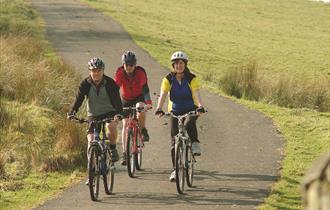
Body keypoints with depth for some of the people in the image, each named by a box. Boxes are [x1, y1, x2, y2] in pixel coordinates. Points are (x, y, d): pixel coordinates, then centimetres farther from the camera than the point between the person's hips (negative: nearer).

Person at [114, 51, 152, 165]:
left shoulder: (140, 73, -26)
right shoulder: (120, 73, -22)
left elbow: (145, 89, -34)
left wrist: (148, 103, -49)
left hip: (139, 98, -2)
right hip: (126, 100, 2)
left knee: (140, 107, -36)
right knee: (125, 124, -7)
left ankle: (143, 130, -11)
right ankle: (125, 153, -4)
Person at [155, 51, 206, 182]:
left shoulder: (192, 79, -11)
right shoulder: (168, 79, -8)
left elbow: (196, 94, -24)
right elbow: (163, 95, -19)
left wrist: (200, 106, -44)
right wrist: (159, 109, -38)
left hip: (190, 110, -2)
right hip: (175, 111, 2)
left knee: (189, 124, -37)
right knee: (174, 141, -4)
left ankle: (195, 144, -11)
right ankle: (175, 169, 2)